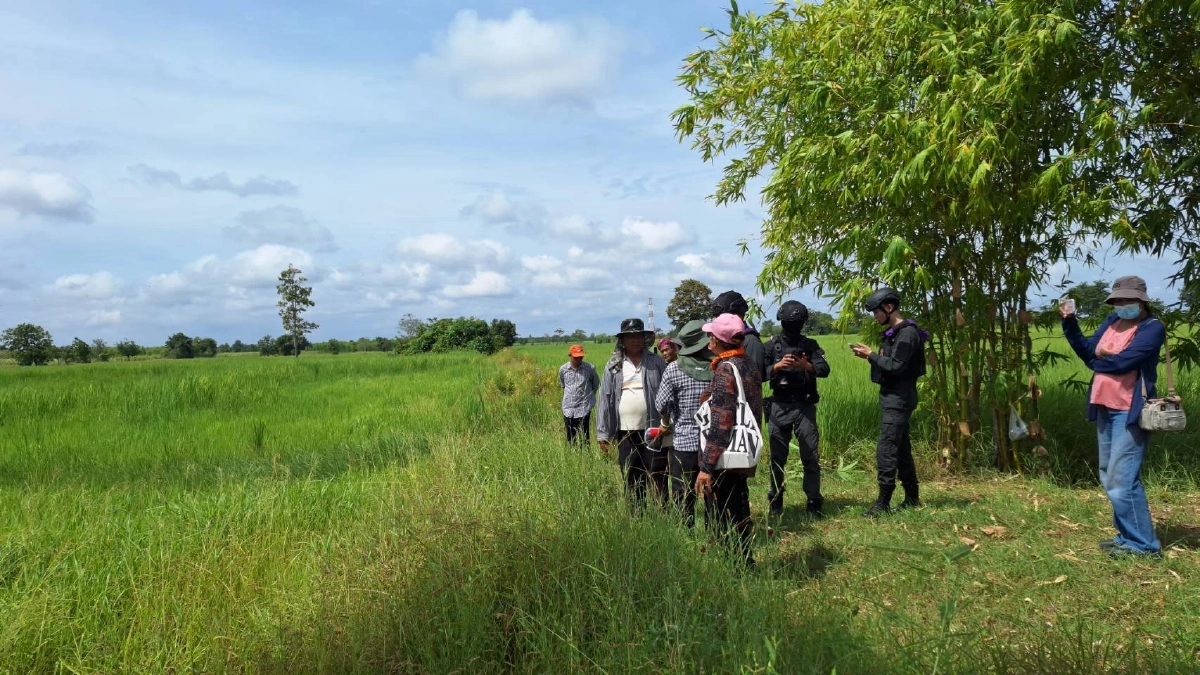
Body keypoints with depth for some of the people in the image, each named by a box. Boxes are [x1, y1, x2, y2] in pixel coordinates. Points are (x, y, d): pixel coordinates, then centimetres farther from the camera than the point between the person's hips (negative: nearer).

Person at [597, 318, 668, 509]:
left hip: (653, 430, -1)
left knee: (658, 479, 1)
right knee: (631, 480, 10)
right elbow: (605, 399, 5)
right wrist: (603, 434, 1)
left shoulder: (657, 362, 4)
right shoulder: (613, 366, 5)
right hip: (625, 432, 2)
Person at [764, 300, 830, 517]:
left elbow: (825, 370, -6)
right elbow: (759, 373, -2)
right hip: (779, 407, 0)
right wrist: (777, 366, -20)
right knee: (777, 455, 7)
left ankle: (814, 502, 7)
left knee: (811, 455, -1)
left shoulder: (811, 345, 6)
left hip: (805, 406, 0)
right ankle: (775, 501, 19)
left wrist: (806, 365, -25)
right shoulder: (771, 346, 3)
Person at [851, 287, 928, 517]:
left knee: (886, 450, -11)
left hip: (899, 399, -10)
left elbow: (896, 366, -23)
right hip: (891, 398, 10)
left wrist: (871, 355, -14)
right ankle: (912, 497, 23)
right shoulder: (892, 332, 15)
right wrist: (870, 355, 1)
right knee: (901, 449, 15)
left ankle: (883, 503, -8)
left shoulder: (907, 333, -16)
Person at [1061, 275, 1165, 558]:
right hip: (1105, 409, 8)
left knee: (1121, 479, -9)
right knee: (1110, 478, 16)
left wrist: (1097, 363, -2)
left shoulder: (1152, 328, -11)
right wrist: (1069, 323, -7)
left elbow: (1122, 362, -21)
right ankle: (1128, 536, 29)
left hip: (1130, 412, -8)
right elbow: (1087, 351, 4)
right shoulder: (1111, 322, 11)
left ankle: (1143, 544, 2)